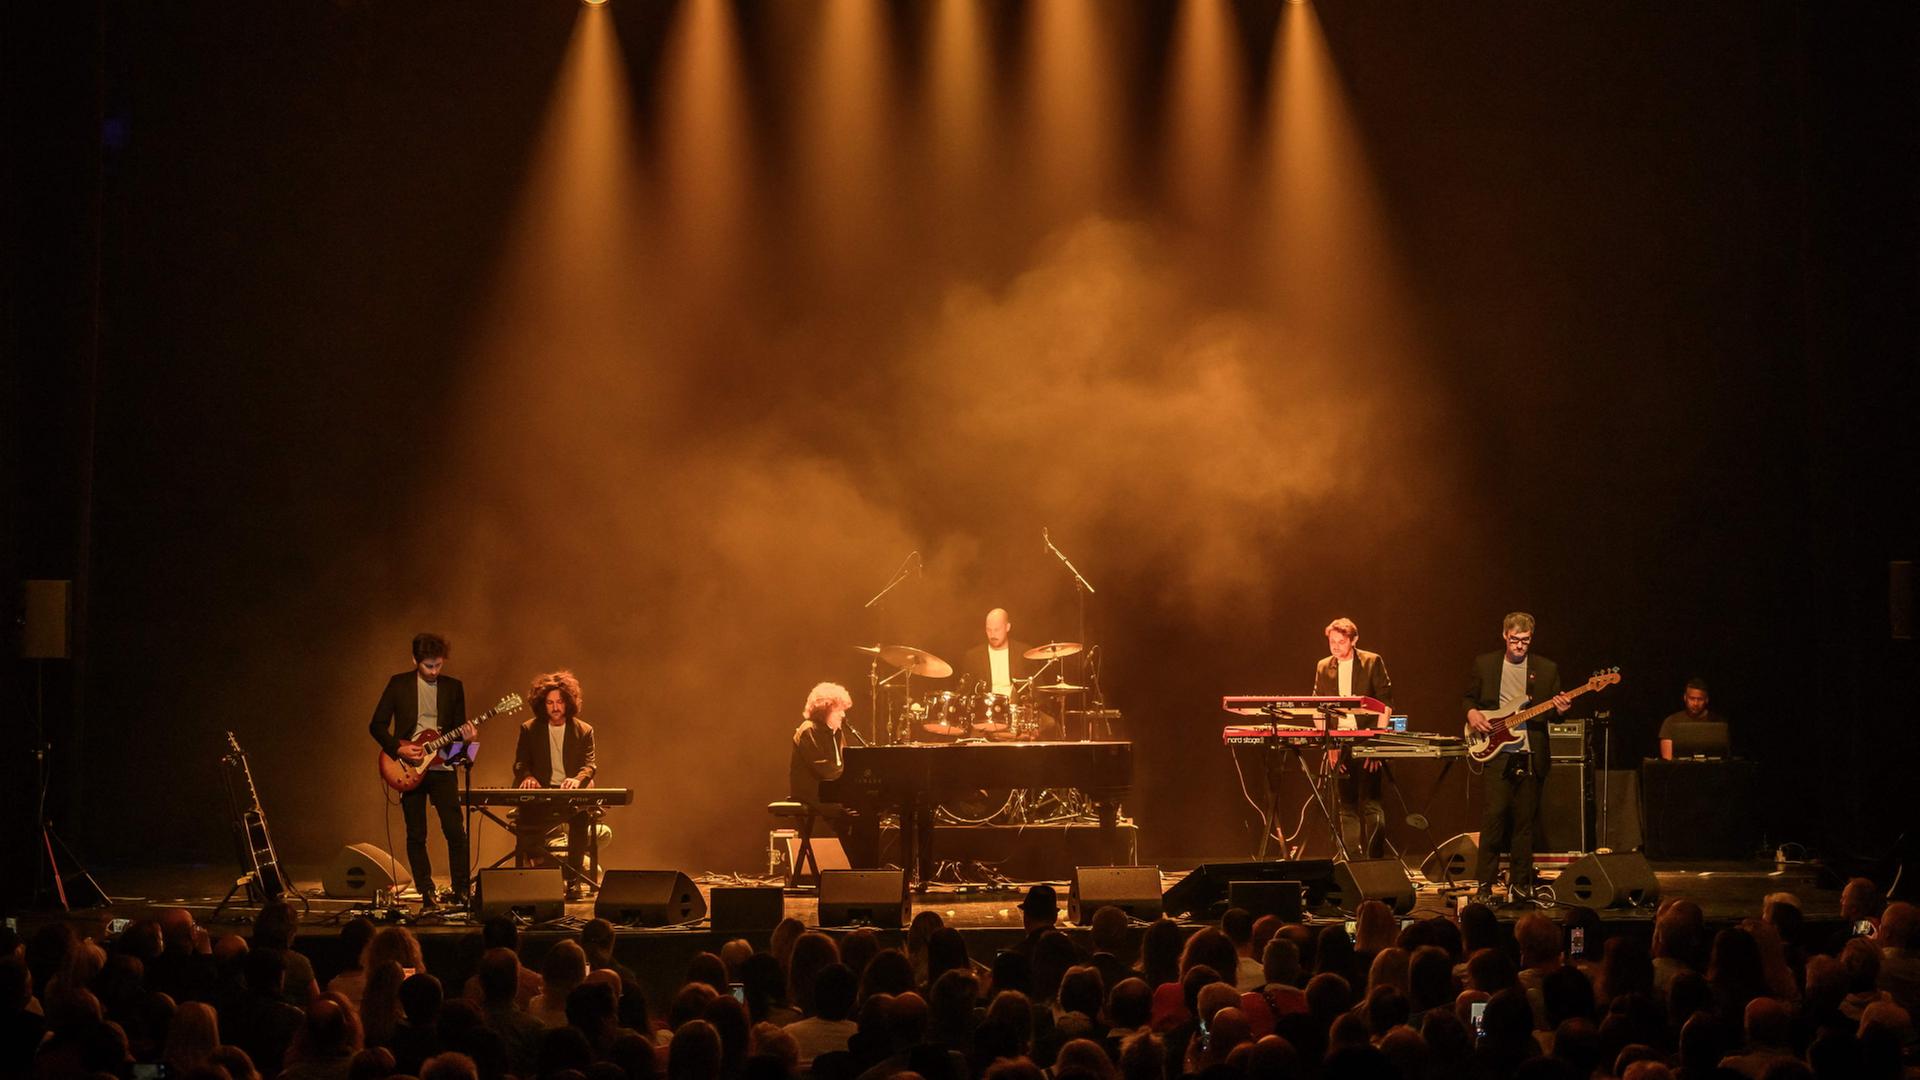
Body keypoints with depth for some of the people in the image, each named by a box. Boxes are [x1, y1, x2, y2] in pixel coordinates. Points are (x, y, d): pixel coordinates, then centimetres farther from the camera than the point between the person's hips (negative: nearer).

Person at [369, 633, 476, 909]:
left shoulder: (453, 687, 7)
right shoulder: (398, 684, 2)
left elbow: (459, 729, 11)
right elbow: (377, 725, 2)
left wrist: (467, 739, -12)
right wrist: (398, 749, -11)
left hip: (441, 766, 1)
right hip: (408, 769, 0)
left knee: (456, 831, -9)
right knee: (416, 835, 3)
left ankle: (460, 892, -1)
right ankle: (427, 894, 11)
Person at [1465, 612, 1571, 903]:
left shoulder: (1547, 669, 8)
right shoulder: (1484, 664, 7)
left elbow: (1554, 711, 12)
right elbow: (1469, 698, 15)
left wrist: (1561, 709, -10)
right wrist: (1472, 713, -5)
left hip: (1531, 756, 2)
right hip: (1495, 752, -1)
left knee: (1525, 821, 5)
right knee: (1494, 814, -11)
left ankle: (1520, 883, 15)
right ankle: (1484, 884, -4)